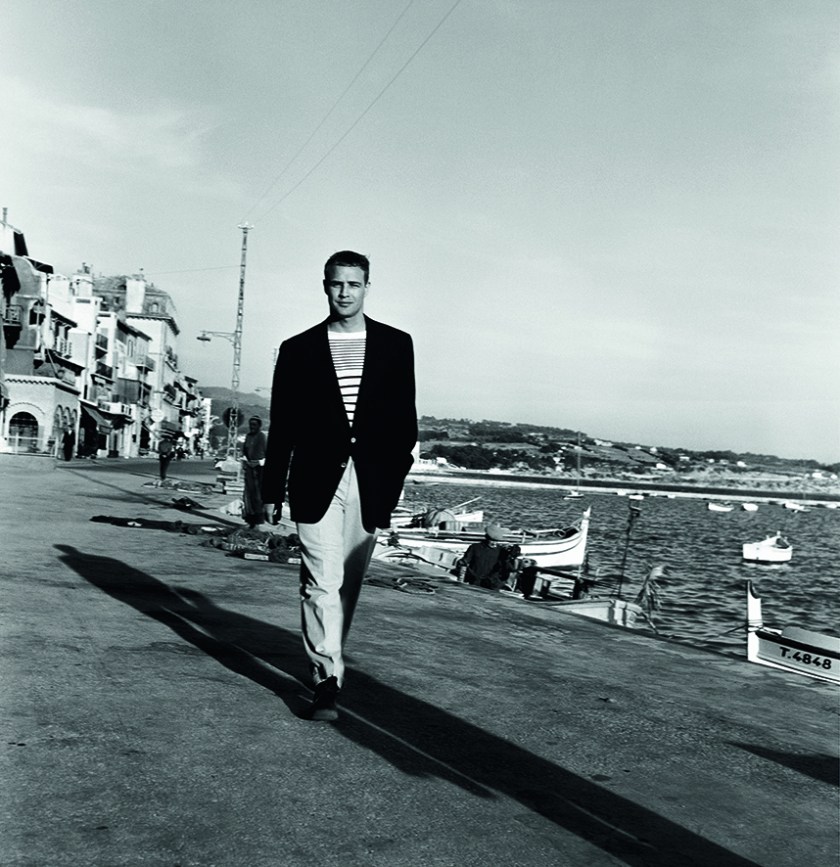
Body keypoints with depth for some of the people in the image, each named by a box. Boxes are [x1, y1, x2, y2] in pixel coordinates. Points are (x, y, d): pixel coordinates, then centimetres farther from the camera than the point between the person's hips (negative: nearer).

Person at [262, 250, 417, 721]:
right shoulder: (299, 349, 6)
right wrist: (273, 490, 6)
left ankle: (331, 660, 30)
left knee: (349, 583, 11)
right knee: (322, 581, -7)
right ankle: (327, 679, -4)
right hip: (317, 482, -1)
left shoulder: (396, 344, 8)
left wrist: (396, 477, -1)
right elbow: (282, 425, 6)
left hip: (370, 483, 2)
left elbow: (404, 417, 7)